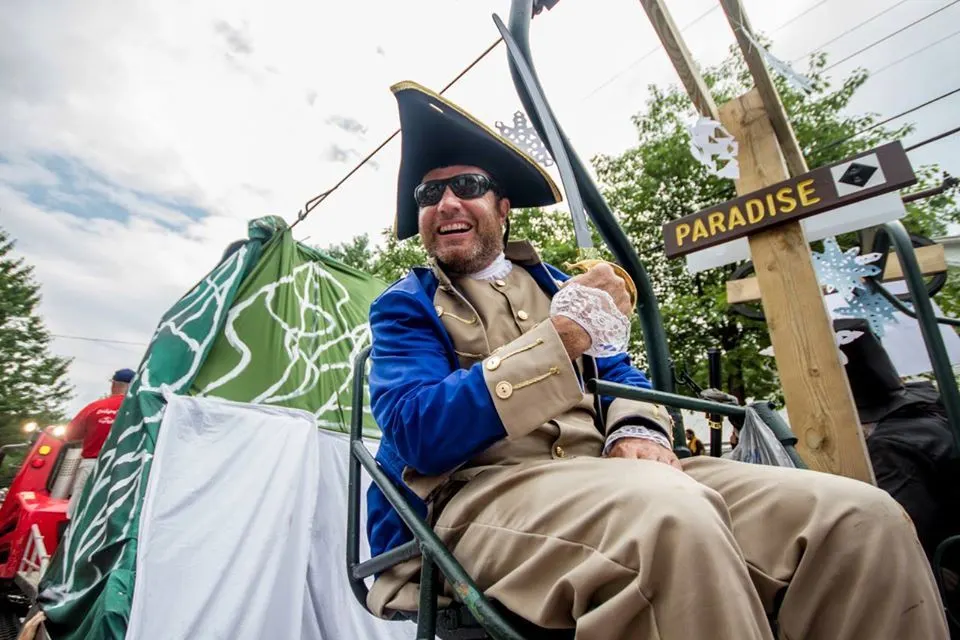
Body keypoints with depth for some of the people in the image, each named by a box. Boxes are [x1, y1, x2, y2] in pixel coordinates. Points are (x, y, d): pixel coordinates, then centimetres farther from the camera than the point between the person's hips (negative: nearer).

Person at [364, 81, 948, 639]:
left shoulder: (551, 284, 22)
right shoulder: (405, 307, 8)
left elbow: (619, 371, 20)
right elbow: (415, 433, -10)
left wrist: (637, 429, -6)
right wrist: (559, 336, -17)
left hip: (600, 473, 5)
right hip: (483, 493, -3)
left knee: (861, 515, -14)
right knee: (671, 512, -37)